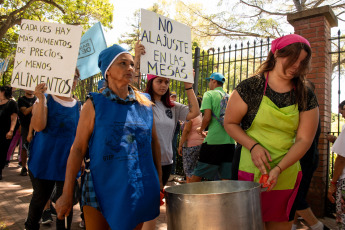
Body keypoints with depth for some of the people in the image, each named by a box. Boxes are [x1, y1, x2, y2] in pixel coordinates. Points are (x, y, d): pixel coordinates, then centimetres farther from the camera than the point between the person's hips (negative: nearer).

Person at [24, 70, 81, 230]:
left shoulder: (77, 105, 5)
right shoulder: (45, 99, -5)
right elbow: (38, 126, -20)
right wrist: (41, 99, -27)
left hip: (67, 162, 2)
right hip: (44, 161, -2)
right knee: (40, 197, 15)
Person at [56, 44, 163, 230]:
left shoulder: (145, 103, 3)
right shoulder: (95, 104, -5)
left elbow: (154, 142, 10)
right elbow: (78, 148, -6)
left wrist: (159, 180, 11)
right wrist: (67, 194, -7)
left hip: (139, 189, 3)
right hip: (102, 185, -2)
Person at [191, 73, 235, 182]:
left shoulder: (209, 94, -1)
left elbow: (207, 117, -14)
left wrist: (201, 129, 7)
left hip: (213, 140, -5)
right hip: (230, 141, 6)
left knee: (197, 176, 5)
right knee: (226, 178, 6)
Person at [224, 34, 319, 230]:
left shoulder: (306, 97, 1)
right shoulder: (251, 87, -7)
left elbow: (304, 139, -3)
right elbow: (230, 123, -2)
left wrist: (279, 169, -16)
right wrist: (253, 146, -17)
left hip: (287, 174, 3)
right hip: (250, 170, -3)